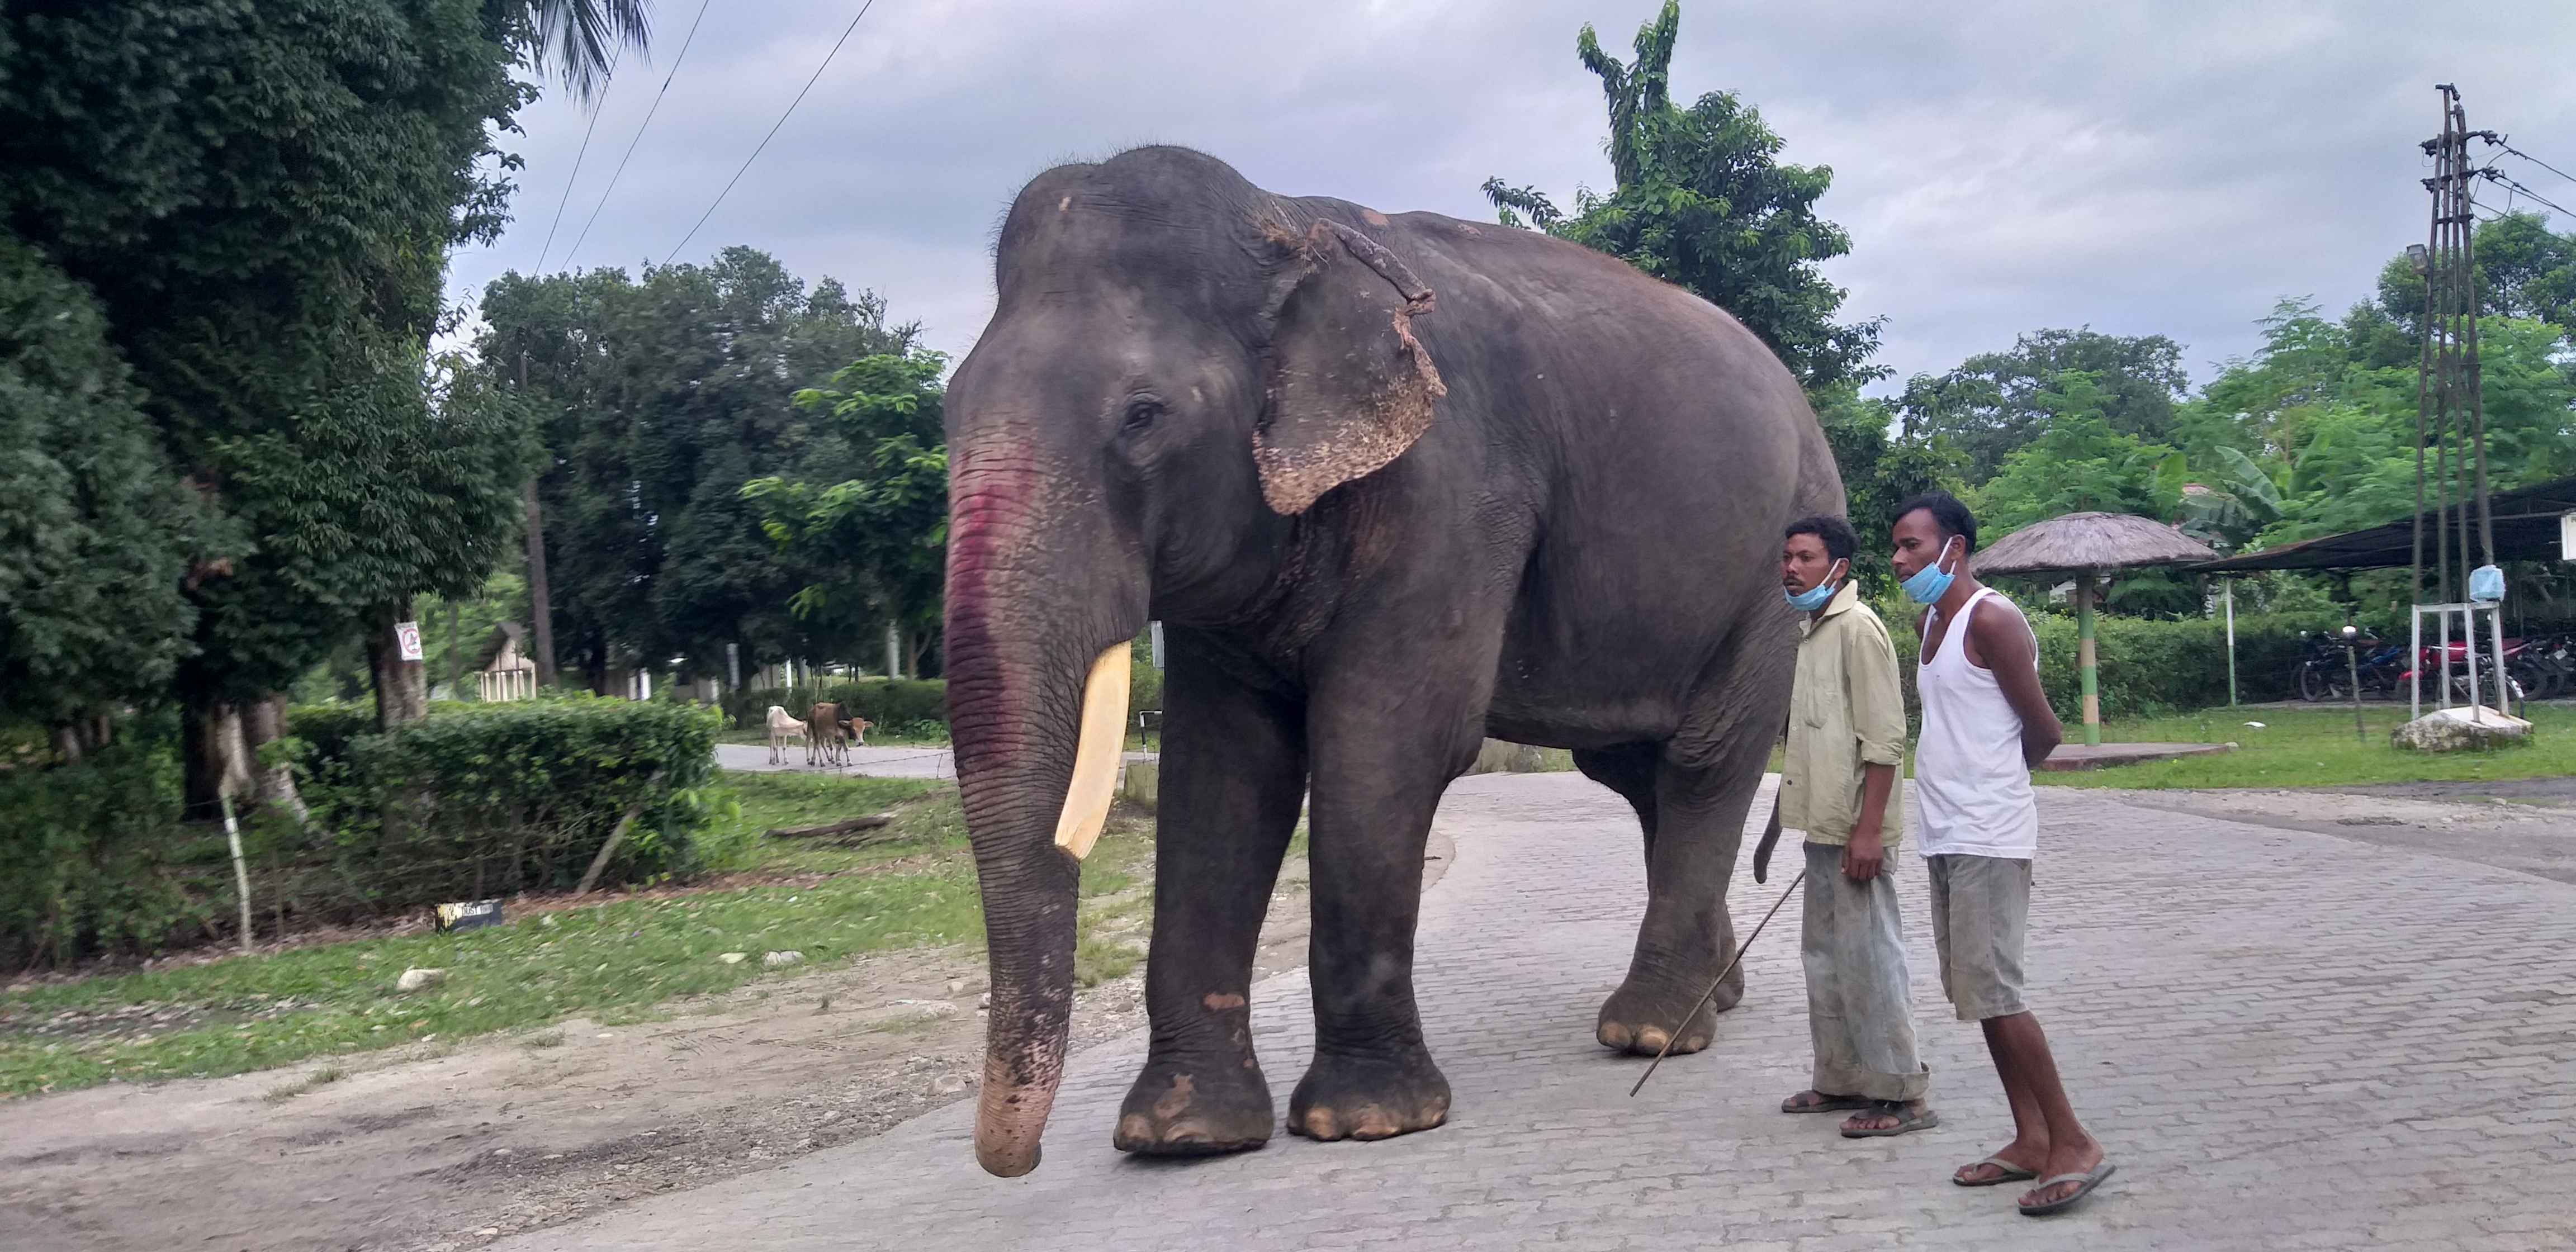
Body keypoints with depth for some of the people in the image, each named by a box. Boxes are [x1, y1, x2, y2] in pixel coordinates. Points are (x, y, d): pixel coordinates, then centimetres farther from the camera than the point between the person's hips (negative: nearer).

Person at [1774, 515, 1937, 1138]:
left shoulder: (1857, 628, -13)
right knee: (1824, 955, 16)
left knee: (1868, 958, -6)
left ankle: (1902, 1095, 2)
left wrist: (1868, 830, -22)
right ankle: (1842, 1080, 26)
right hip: (1823, 829, 10)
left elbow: (1884, 738, -18)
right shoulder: (1810, 631, 16)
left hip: (1855, 831, -10)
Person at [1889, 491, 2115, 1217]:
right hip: (1946, 836, 9)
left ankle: (2074, 1144, -4)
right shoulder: (1931, 621, 15)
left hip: (1987, 839, -9)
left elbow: (2044, 732, -10)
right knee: (1976, 994, 10)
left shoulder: (1990, 620, -13)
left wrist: (1993, 779, 5)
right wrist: (1963, 781, 10)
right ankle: (2031, 1139, 17)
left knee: (1993, 994, -11)